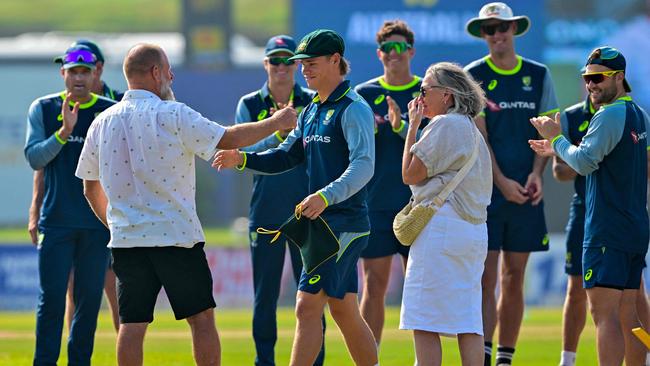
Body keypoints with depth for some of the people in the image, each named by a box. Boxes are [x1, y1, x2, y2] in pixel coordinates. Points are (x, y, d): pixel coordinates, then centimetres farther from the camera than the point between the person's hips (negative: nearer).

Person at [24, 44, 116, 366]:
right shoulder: (44, 109, 4)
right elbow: (34, 158, -5)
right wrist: (64, 132, -18)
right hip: (56, 219, -1)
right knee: (51, 297, -6)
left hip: (97, 221, 1)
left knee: (90, 297, 4)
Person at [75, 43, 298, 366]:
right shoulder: (172, 115, -9)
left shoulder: (102, 123, 7)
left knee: (131, 325, 2)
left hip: (126, 241, 4)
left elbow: (91, 188, 14)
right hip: (175, 236, -4)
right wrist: (276, 123, 8)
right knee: (201, 319, 5)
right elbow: (228, 139, -6)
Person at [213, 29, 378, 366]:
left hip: (345, 222, -9)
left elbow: (363, 165, -25)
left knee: (307, 307, -12)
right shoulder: (311, 112, 16)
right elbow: (286, 157, 22)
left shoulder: (353, 109, -12)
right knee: (344, 312, 14)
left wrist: (326, 196, -39)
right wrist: (243, 159, 4)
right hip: (324, 224, 9)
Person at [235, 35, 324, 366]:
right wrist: (277, 133, -22)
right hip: (266, 212, 0)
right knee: (265, 295, 4)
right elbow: (245, 151, -6)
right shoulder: (250, 104, 4)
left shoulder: (312, 103, 3)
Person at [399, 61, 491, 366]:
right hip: (474, 230, 10)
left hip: (441, 225, -9)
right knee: (468, 321, 4)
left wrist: (412, 127, 2)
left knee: (425, 323, -7)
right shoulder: (471, 129, 21)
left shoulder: (444, 124, -7)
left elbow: (410, 174, -6)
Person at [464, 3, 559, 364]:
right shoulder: (473, 77, 0)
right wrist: (502, 182, -14)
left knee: (514, 277, 6)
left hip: (525, 192, 3)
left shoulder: (538, 75, 9)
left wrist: (536, 174, -8)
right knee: (486, 276, -9)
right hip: (485, 190, -3)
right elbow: (479, 136, -6)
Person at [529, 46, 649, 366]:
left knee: (604, 313, -12)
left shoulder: (609, 116, -14)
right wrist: (558, 150, 23)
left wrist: (557, 138, -7)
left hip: (607, 231, -9)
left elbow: (585, 162, -23)